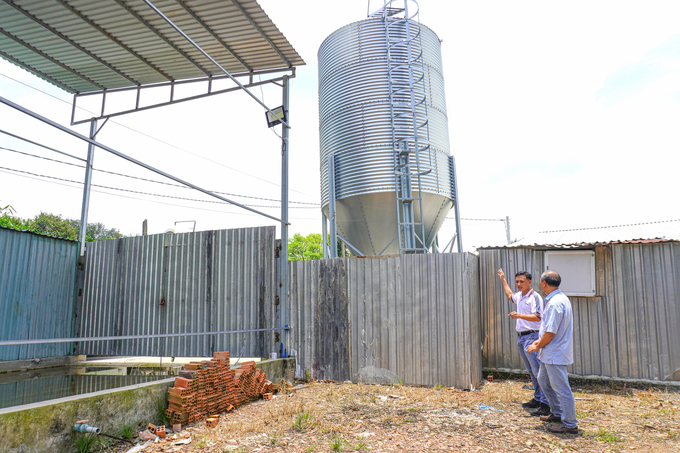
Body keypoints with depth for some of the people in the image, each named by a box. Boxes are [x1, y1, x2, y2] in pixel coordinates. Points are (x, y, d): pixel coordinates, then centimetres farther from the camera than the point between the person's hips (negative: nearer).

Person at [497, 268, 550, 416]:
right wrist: (503, 279, 42)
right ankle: (537, 399, 22)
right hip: (521, 337, 9)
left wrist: (519, 315, -30)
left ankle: (546, 404, -8)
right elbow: (510, 295, 38)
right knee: (531, 371, 14)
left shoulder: (534, 297, -12)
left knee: (538, 371, -10)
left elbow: (538, 317, -21)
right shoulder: (519, 296, 14)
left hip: (531, 336, -9)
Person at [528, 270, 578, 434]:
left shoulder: (555, 303, -23)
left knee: (561, 388, 0)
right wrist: (540, 341, 15)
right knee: (543, 380, 22)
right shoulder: (561, 298, 10)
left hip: (555, 354, -11)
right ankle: (557, 413, 35)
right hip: (551, 353, 11)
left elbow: (550, 332, -24)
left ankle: (570, 424, 11)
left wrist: (537, 347, -10)